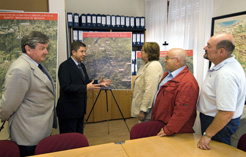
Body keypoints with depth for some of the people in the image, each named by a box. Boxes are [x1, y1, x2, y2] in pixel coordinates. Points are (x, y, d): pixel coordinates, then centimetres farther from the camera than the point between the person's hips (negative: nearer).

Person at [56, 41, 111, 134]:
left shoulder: (81, 66, 11)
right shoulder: (65, 66, -16)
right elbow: (66, 86, -25)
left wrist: (98, 83, 0)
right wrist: (86, 88, -33)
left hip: (80, 109, 9)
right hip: (68, 110, -8)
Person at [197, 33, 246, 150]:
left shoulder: (226, 75, -34)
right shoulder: (222, 64, 0)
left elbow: (227, 113, -35)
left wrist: (207, 135, -24)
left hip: (221, 123, -9)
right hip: (213, 118, 9)